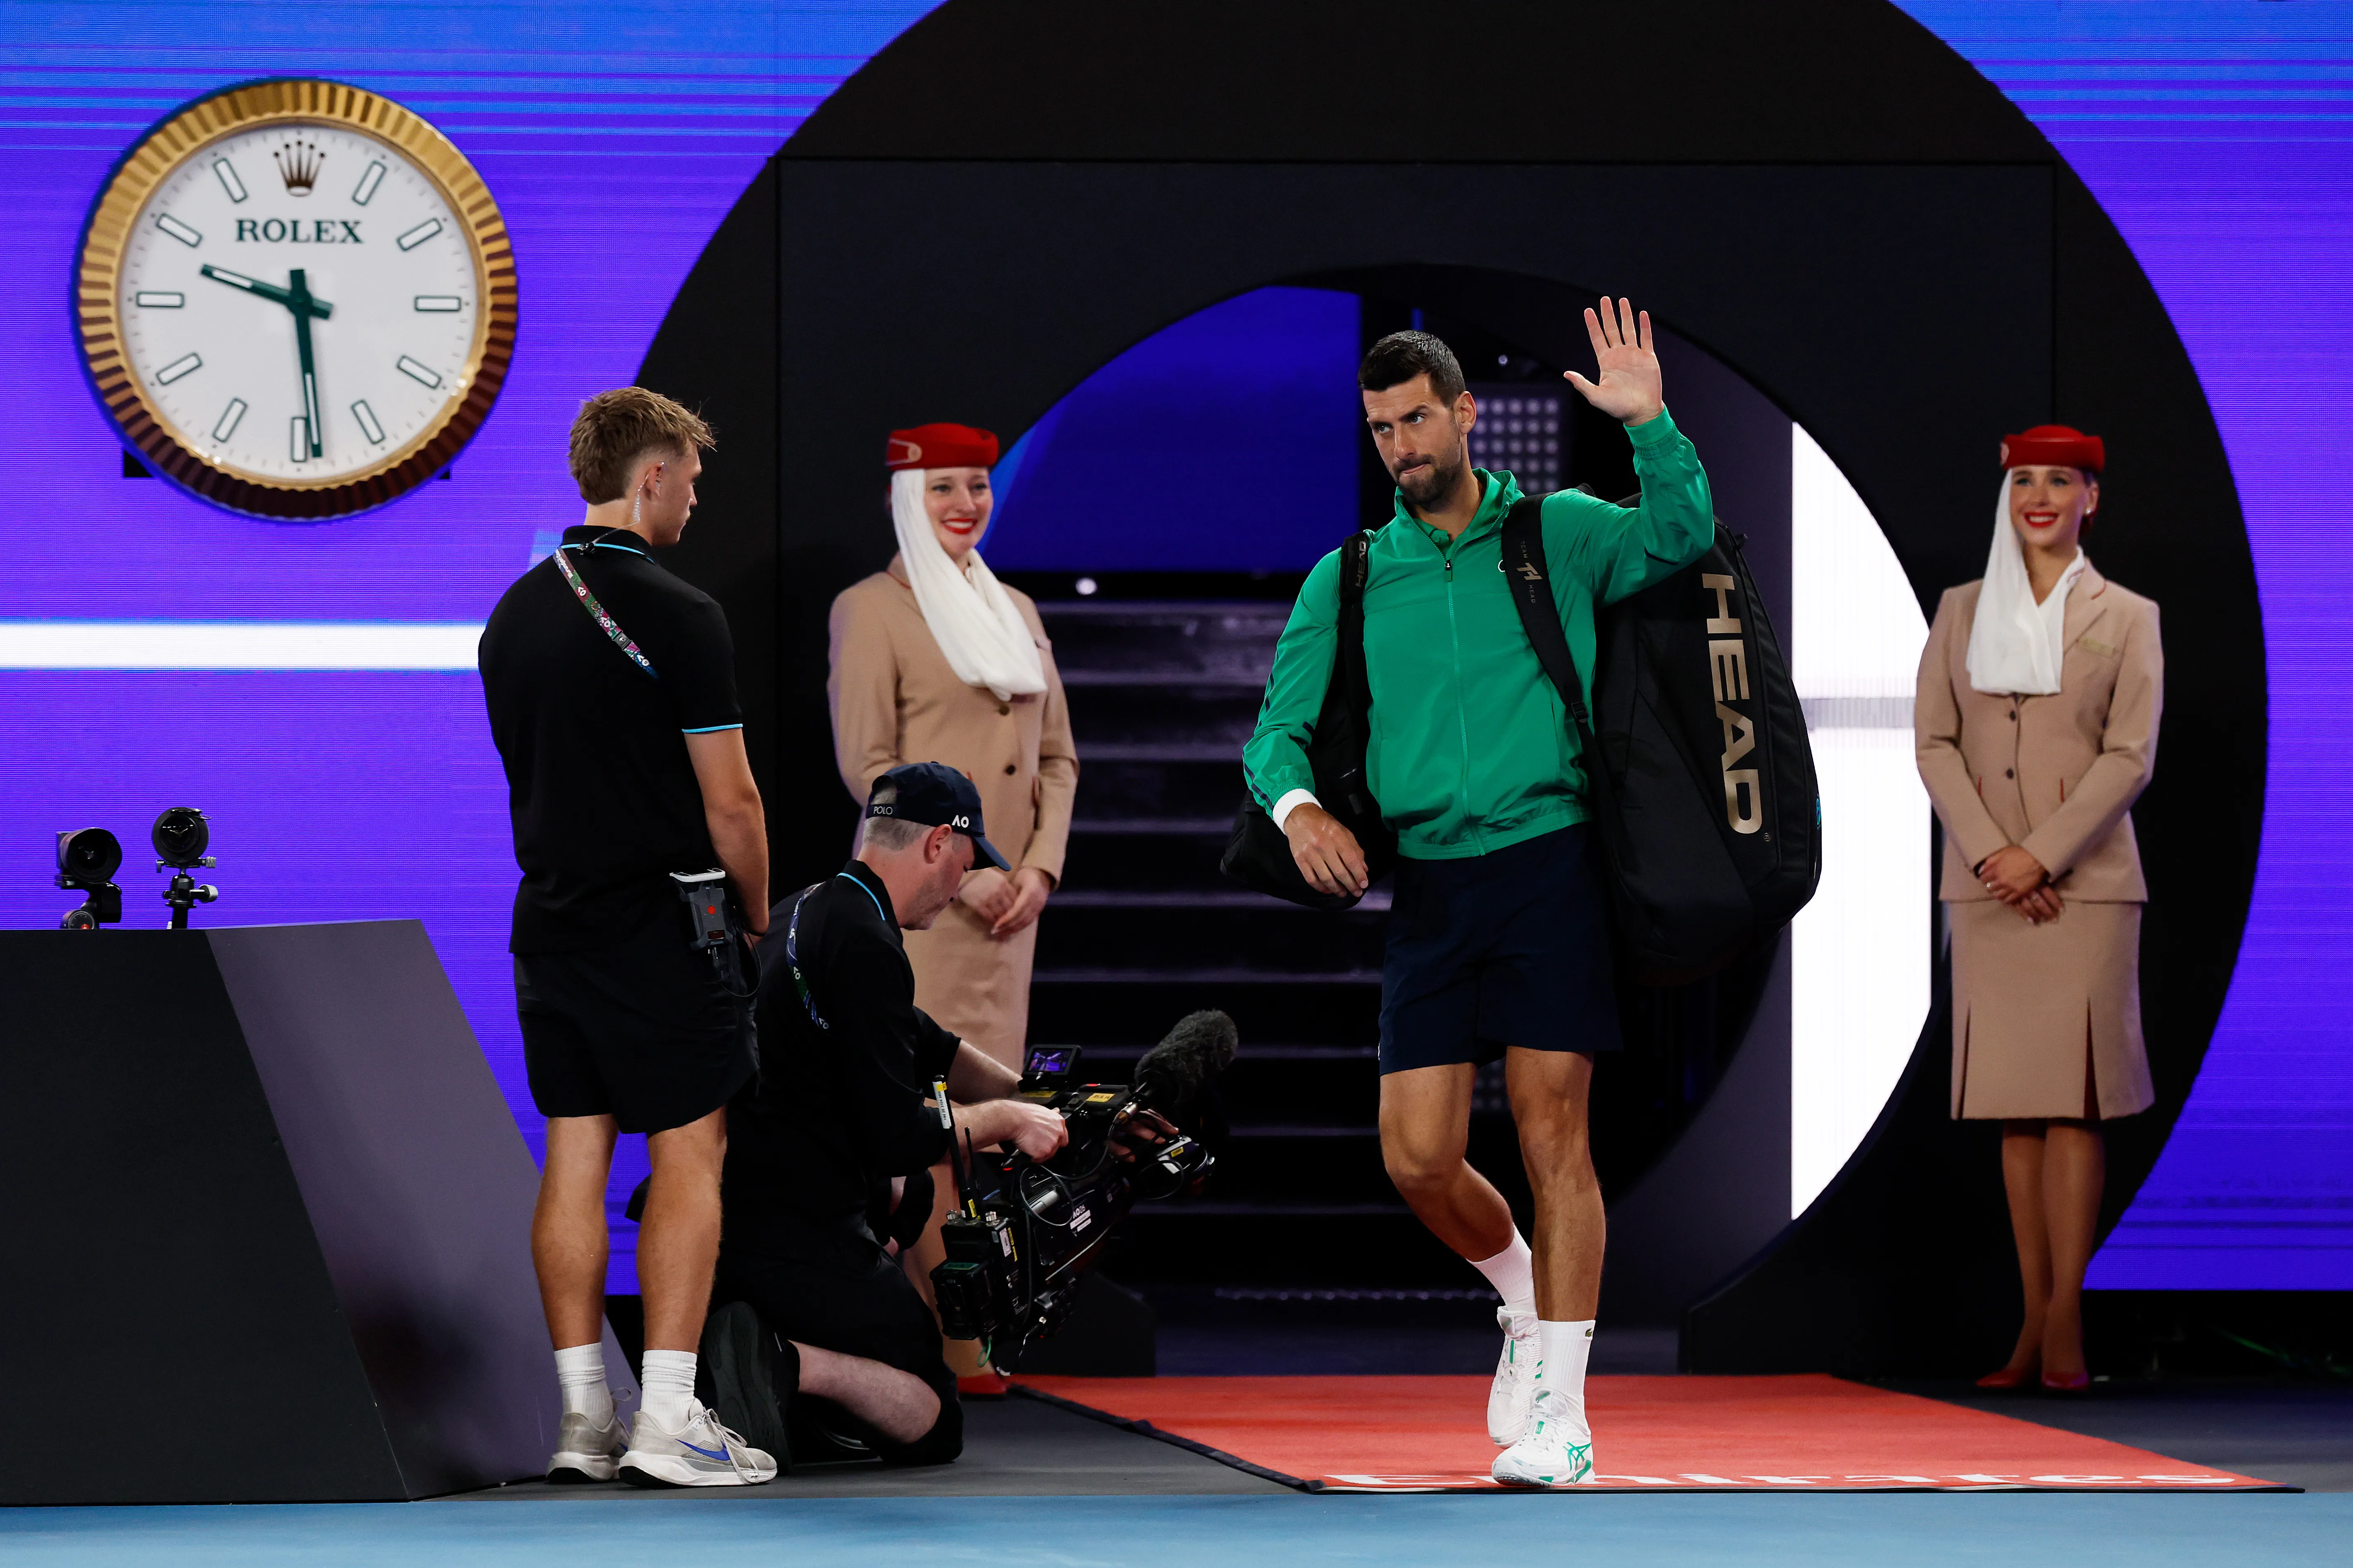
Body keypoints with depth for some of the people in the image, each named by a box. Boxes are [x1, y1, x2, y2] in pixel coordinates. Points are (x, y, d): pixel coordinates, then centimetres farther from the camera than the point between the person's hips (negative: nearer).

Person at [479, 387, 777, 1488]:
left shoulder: (515, 612, 10)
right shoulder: (674, 616, -13)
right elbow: (729, 800, -11)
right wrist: (756, 914, 4)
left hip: (550, 918, 7)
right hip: (660, 931, -7)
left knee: (574, 1160, 7)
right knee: (689, 1158, -2)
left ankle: (582, 1418, 7)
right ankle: (667, 1424, -7)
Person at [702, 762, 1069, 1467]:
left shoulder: (804, 913, 16)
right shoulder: (864, 946, -16)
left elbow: (930, 1049, 31)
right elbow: (897, 1139, -18)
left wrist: (1039, 1103, 34)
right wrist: (1005, 1120, -2)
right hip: (796, 1243, -8)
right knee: (935, 1425, 1)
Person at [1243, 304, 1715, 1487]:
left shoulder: (1560, 535, 6)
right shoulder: (1346, 578, 12)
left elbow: (1680, 536, -10)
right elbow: (1279, 728, 10)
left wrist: (1649, 426, -25)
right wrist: (1297, 804, -11)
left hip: (1549, 866, -3)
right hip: (1427, 889, 3)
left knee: (1552, 1135, -6)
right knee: (1418, 1158, -2)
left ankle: (1559, 1413, -2)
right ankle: (1527, 1297, 29)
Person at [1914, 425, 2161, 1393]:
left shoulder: (2127, 619, 4)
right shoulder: (1961, 612, 11)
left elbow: (2131, 757, -3)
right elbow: (1933, 741, 4)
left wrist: (2043, 854, -12)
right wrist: (1990, 852, -9)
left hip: (2085, 878, -3)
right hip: (1986, 881, 3)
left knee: (2073, 1099, -9)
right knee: (2015, 1107, 2)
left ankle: (2065, 1323, -10)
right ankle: (2036, 1321, 4)